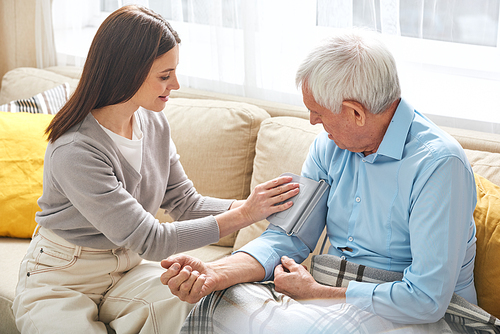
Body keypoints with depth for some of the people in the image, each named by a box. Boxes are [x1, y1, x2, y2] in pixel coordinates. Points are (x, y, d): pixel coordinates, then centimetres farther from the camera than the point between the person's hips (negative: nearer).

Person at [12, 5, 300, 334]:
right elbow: (150, 240, -26)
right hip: (60, 282, -5)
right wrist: (242, 216, -24)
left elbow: (185, 202, 4)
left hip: (125, 268, 5)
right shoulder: (74, 151, -27)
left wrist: (250, 205, -12)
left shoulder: (154, 123, -2)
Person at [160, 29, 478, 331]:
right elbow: (291, 236, 1)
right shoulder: (329, 145, 2)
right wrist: (215, 274, -17)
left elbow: (427, 300, -26)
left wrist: (314, 292, -19)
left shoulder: (440, 164, -21)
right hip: (335, 294, 6)